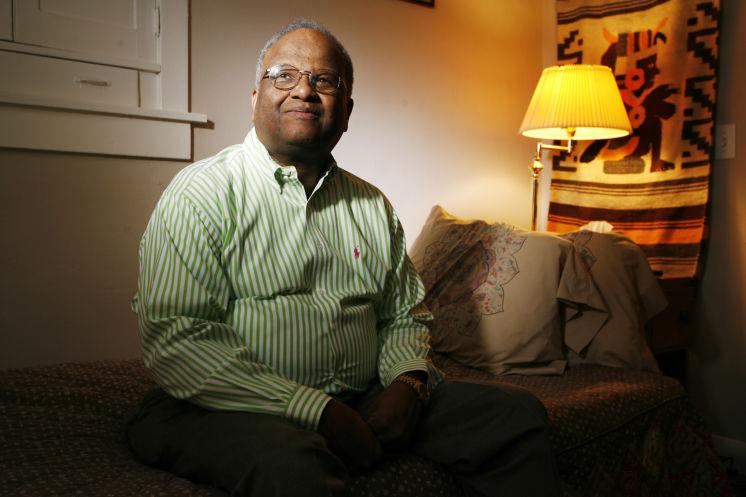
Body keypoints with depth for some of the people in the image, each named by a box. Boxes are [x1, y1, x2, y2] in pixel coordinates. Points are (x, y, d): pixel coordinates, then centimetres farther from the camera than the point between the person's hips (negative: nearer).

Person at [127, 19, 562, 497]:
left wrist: (408, 381, -5)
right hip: (236, 409, -5)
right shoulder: (202, 193, -6)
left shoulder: (374, 207, 12)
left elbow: (406, 316, 19)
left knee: (519, 415, -2)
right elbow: (174, 337, -16)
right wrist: (317, 412, -21)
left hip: (365, 400, 6)